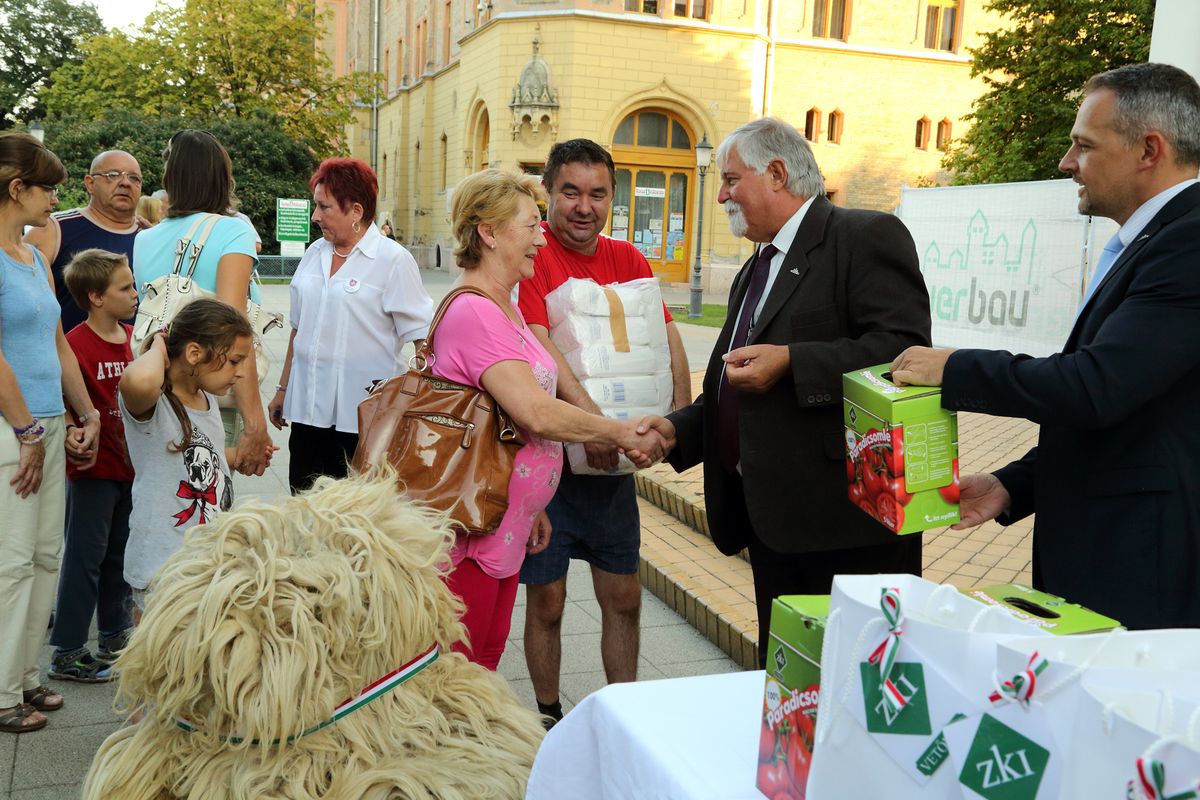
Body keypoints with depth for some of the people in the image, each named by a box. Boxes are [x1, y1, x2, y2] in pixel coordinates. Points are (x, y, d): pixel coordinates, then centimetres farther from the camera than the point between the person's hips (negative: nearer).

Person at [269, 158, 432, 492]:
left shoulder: (393, 260, -6)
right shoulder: (315, 254, 11)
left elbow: (423, 339, -8)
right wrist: (283, 389, 21)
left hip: (365, 413, -5)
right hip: (308, 406, 6)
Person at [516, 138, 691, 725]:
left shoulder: (626, 259, 8)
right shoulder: (530, 253, -10)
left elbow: (666, 336, 3)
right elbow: (537, 342, -22)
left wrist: (680, 413, -13)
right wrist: (590, 419, -31)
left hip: (612, 457, 5)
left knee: (623, 598, 12)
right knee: (546, 599, 7)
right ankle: (549, 716, 27)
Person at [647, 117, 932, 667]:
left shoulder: (866, 237, -7)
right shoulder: (756, 270, 22)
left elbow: (904, 348, -20)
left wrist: (790, 362, -24)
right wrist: (674, 431, 8)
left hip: (846, 521, -9)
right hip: (770, 520, 9)